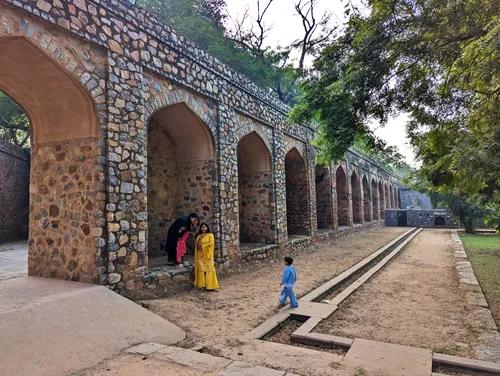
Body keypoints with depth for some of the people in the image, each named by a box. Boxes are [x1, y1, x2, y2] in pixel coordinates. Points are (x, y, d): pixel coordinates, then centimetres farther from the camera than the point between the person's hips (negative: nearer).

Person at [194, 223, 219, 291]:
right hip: (200, 255, 3)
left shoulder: (210, 235, 2)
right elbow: (197, 246, 5)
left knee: (209, 269, -9)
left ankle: (211, 286, -8)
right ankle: (202, 285, 4)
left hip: (207, 255, -3)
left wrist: (202, 246, -9)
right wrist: (200, 239, -10)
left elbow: (211, 243, -12)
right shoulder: (199, 236, 14)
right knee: (201, 269, -2)